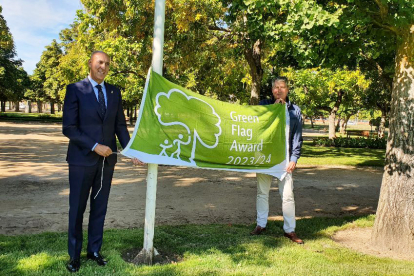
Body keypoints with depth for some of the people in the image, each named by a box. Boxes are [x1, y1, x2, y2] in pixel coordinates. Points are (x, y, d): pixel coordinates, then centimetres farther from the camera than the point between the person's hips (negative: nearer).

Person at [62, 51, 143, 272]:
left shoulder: (114, 92, 8)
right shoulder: (75, 90, -5)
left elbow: (120, 126, 8)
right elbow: (68, 128, -10)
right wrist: (95, 146, -17)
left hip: (107, 159, 4)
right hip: (82, 159, -4)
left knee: (100, 208, 13)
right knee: (77, 209, 8)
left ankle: (94, 250, 28)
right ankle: (74, 255, 24)